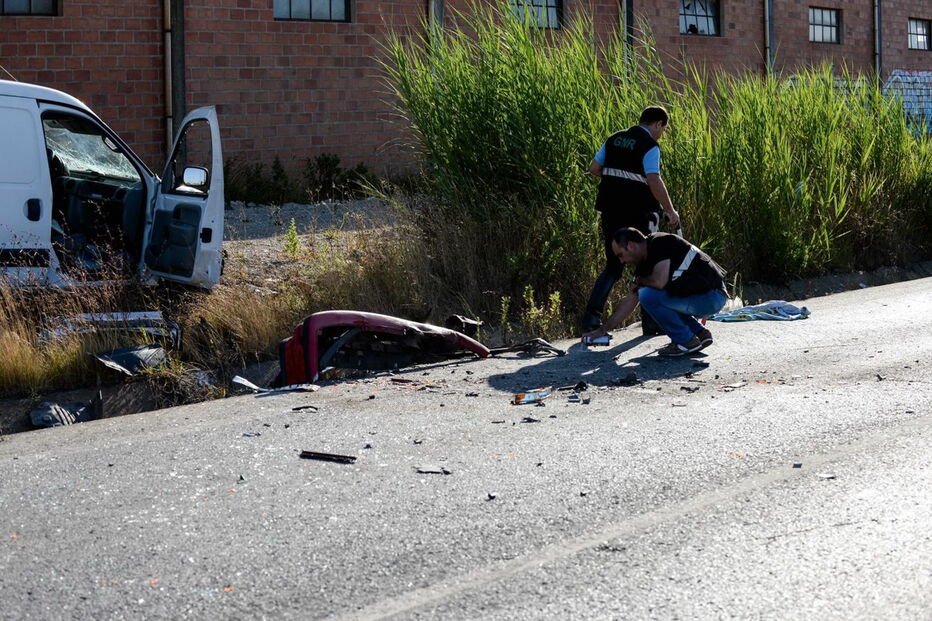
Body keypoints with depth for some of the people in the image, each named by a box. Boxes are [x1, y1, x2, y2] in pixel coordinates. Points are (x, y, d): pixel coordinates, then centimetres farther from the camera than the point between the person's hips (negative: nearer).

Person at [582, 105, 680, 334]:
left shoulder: (614, 139, 9)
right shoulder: (650, 146, -11)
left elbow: (594, 168, 12)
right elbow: (654, 181, -20)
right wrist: (670, 211, -14)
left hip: (611, 211, 6)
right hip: (638, 213, -6)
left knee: (613, 266, 13)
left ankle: (591, 317, 0)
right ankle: (650, 322, 14)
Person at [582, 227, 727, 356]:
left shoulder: (661, 243, -16)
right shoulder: (644, 263, 10)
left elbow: (659, 281, -29)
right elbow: (631, 300, 15)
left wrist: (640, 282, -6)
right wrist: (603, 329, 15)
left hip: (711, 297, -9)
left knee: (649, 295, -18)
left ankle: (687, 341, -6)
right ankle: (700, 333, 15)